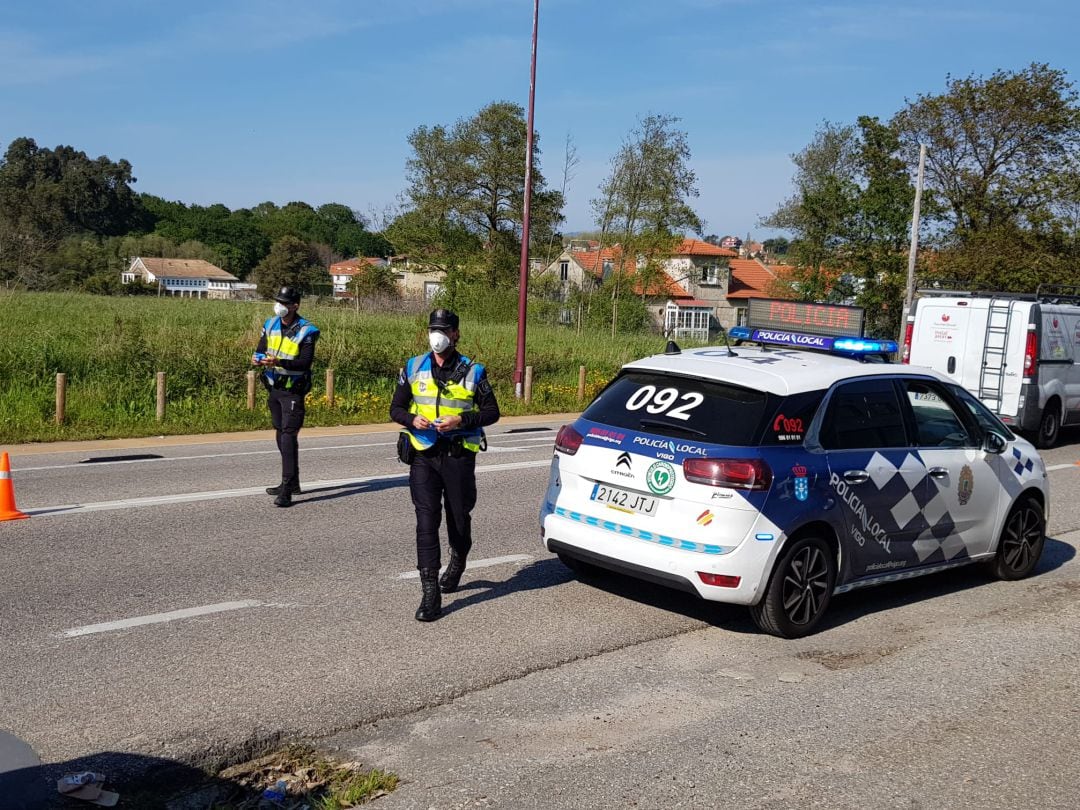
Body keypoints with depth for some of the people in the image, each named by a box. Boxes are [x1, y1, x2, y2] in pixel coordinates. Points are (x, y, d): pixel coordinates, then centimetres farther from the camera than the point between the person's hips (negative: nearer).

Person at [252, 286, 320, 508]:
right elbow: (261, 349, 7)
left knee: (288, 436, -14)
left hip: (293, 390, -7)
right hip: (274, 387, 8)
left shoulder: (306, 331, -14)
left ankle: (287, 490, -15)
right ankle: (291, 483, 28)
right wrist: (258, 359, -17)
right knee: (281, 435, 15)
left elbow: (305, 362, -21)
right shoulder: (270, 324, 6)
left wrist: (280, 362, -34)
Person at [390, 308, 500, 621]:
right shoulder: (413, 368, 7)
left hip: (459, 455, -1)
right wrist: (412, 419, -11)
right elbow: (396, 408, 11)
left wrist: (462, 420, -15)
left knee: (459, 518, 13)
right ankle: (430, 594, -7)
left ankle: (457, 562, 44)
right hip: (423, 456, 1)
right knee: (426, 521, -8)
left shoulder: (473, 372, 1)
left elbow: (491, 412, 2)